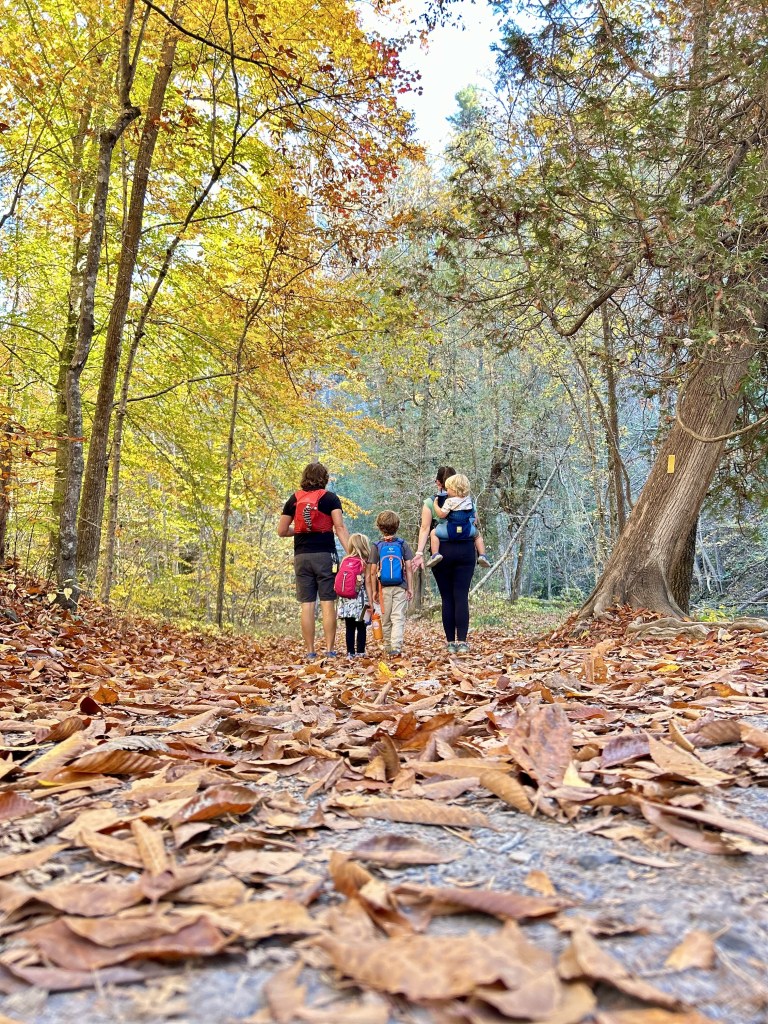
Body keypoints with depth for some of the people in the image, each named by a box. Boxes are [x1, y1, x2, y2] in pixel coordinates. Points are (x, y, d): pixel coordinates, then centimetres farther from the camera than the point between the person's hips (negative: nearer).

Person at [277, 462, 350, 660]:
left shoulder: (294, 499, 9)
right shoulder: (330, 498, 1)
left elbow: (282, 530, 10)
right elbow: (340, 528, -9)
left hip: (302, 556, 2)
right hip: (325, 555, -2)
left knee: (307, 605, 3)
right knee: (328, 603, 0)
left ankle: (310, 652, 5)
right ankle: (329, 650, -1)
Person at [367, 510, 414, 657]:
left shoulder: (377, 546, 1)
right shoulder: (403, 544, 1)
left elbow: (372, 571, -1)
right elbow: (409, 567, -3)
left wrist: (373, 591, 6)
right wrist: (410, 588, 1)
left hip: (384, 588, 1)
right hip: (400, 587, -1)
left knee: (386, 620, 12)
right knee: (398, 618, -4)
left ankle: (388, 647, 20)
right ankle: (396, 647, -18)